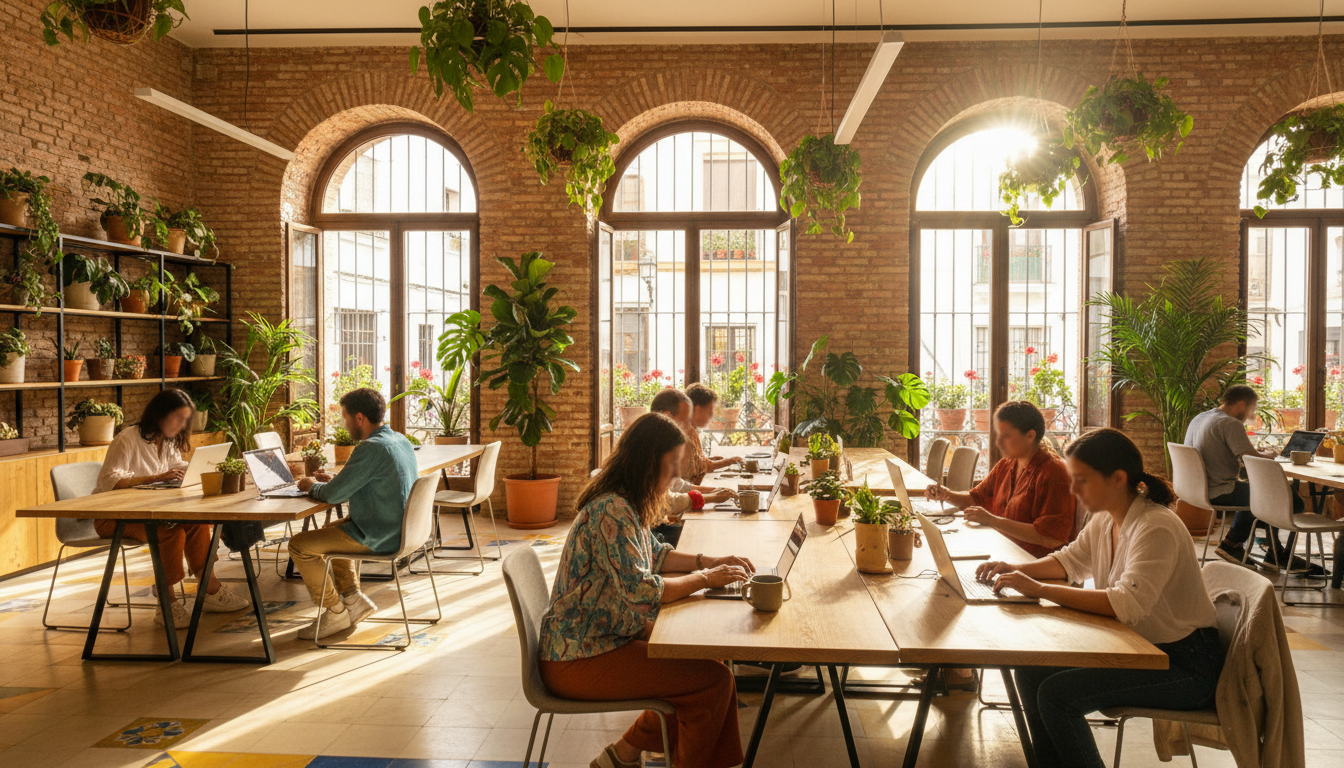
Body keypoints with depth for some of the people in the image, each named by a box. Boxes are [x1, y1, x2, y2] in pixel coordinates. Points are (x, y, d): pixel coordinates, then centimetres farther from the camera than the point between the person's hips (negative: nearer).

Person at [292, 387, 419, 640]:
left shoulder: (371, 448, -23)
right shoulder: (401, 441, 6)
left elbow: (333, 495, -19)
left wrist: (313, 486, 2)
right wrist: (332, 481, 14)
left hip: (377, 537, -10)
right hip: (398, 528, 10)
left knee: (299, 545, -2)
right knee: (330, 530, 30)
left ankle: (335, 611, 10)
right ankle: (352, 597, 23)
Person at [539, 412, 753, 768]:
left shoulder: (625, 504, 8)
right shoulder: (611, 511, -24)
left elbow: (655, 555, 21)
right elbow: (641, 592, -26)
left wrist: (711, 561, 8)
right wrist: (705, 578, -15)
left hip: (608, 636, 10)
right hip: (578, 660, -10)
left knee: (707, 654, 8)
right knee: (713, 680, -11)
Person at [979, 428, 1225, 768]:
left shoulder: (1157, 527, -24)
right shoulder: (1104, 520, 3)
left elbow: (1127, 604, -35)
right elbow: (1069, 561, 19)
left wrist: (1040, 590, -34)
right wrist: (1015, 569, 0)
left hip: (1186, 666, -9)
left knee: (1056, 694, -22)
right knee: (1030, 673, -2)